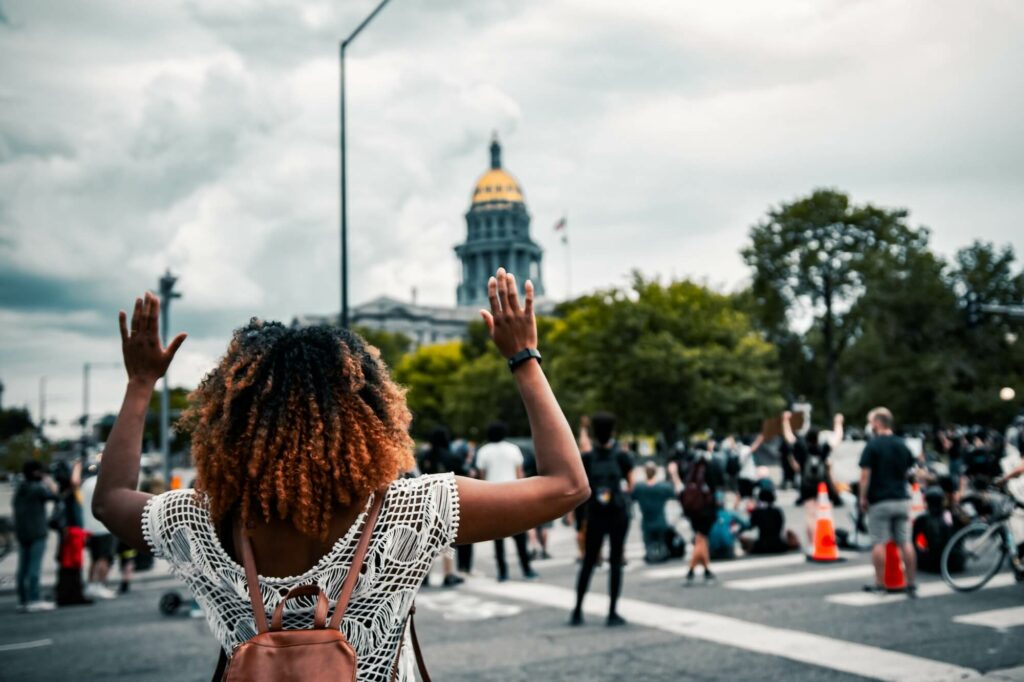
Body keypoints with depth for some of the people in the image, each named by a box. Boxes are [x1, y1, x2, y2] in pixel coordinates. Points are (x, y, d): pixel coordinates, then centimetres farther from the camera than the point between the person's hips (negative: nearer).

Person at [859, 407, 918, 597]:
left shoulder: (872, 446, -9)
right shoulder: (902, 445, 9)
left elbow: (865, 475, -12)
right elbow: (909, 472, 15)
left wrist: (863, 497, -4)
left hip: (879, 501, -5)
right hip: (902, 499, 5)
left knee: (879, 543, 0)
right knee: (906, 542, 5)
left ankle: (880, 585, 3)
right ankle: (911, 585, 7)